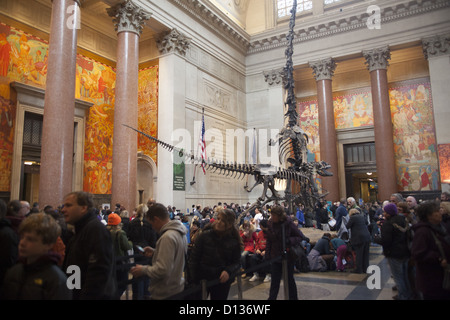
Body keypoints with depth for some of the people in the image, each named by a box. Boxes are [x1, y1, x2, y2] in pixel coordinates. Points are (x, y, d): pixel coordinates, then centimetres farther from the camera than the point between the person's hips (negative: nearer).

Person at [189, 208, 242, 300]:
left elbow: (237, 262, -1)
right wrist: (194, 278, -10)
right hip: (202, 279, -1)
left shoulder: (234, 241, -5)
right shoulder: (204, 235, -8)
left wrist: (228, 271, -21)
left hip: (222, 281, 1)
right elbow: (194, 257, -5)